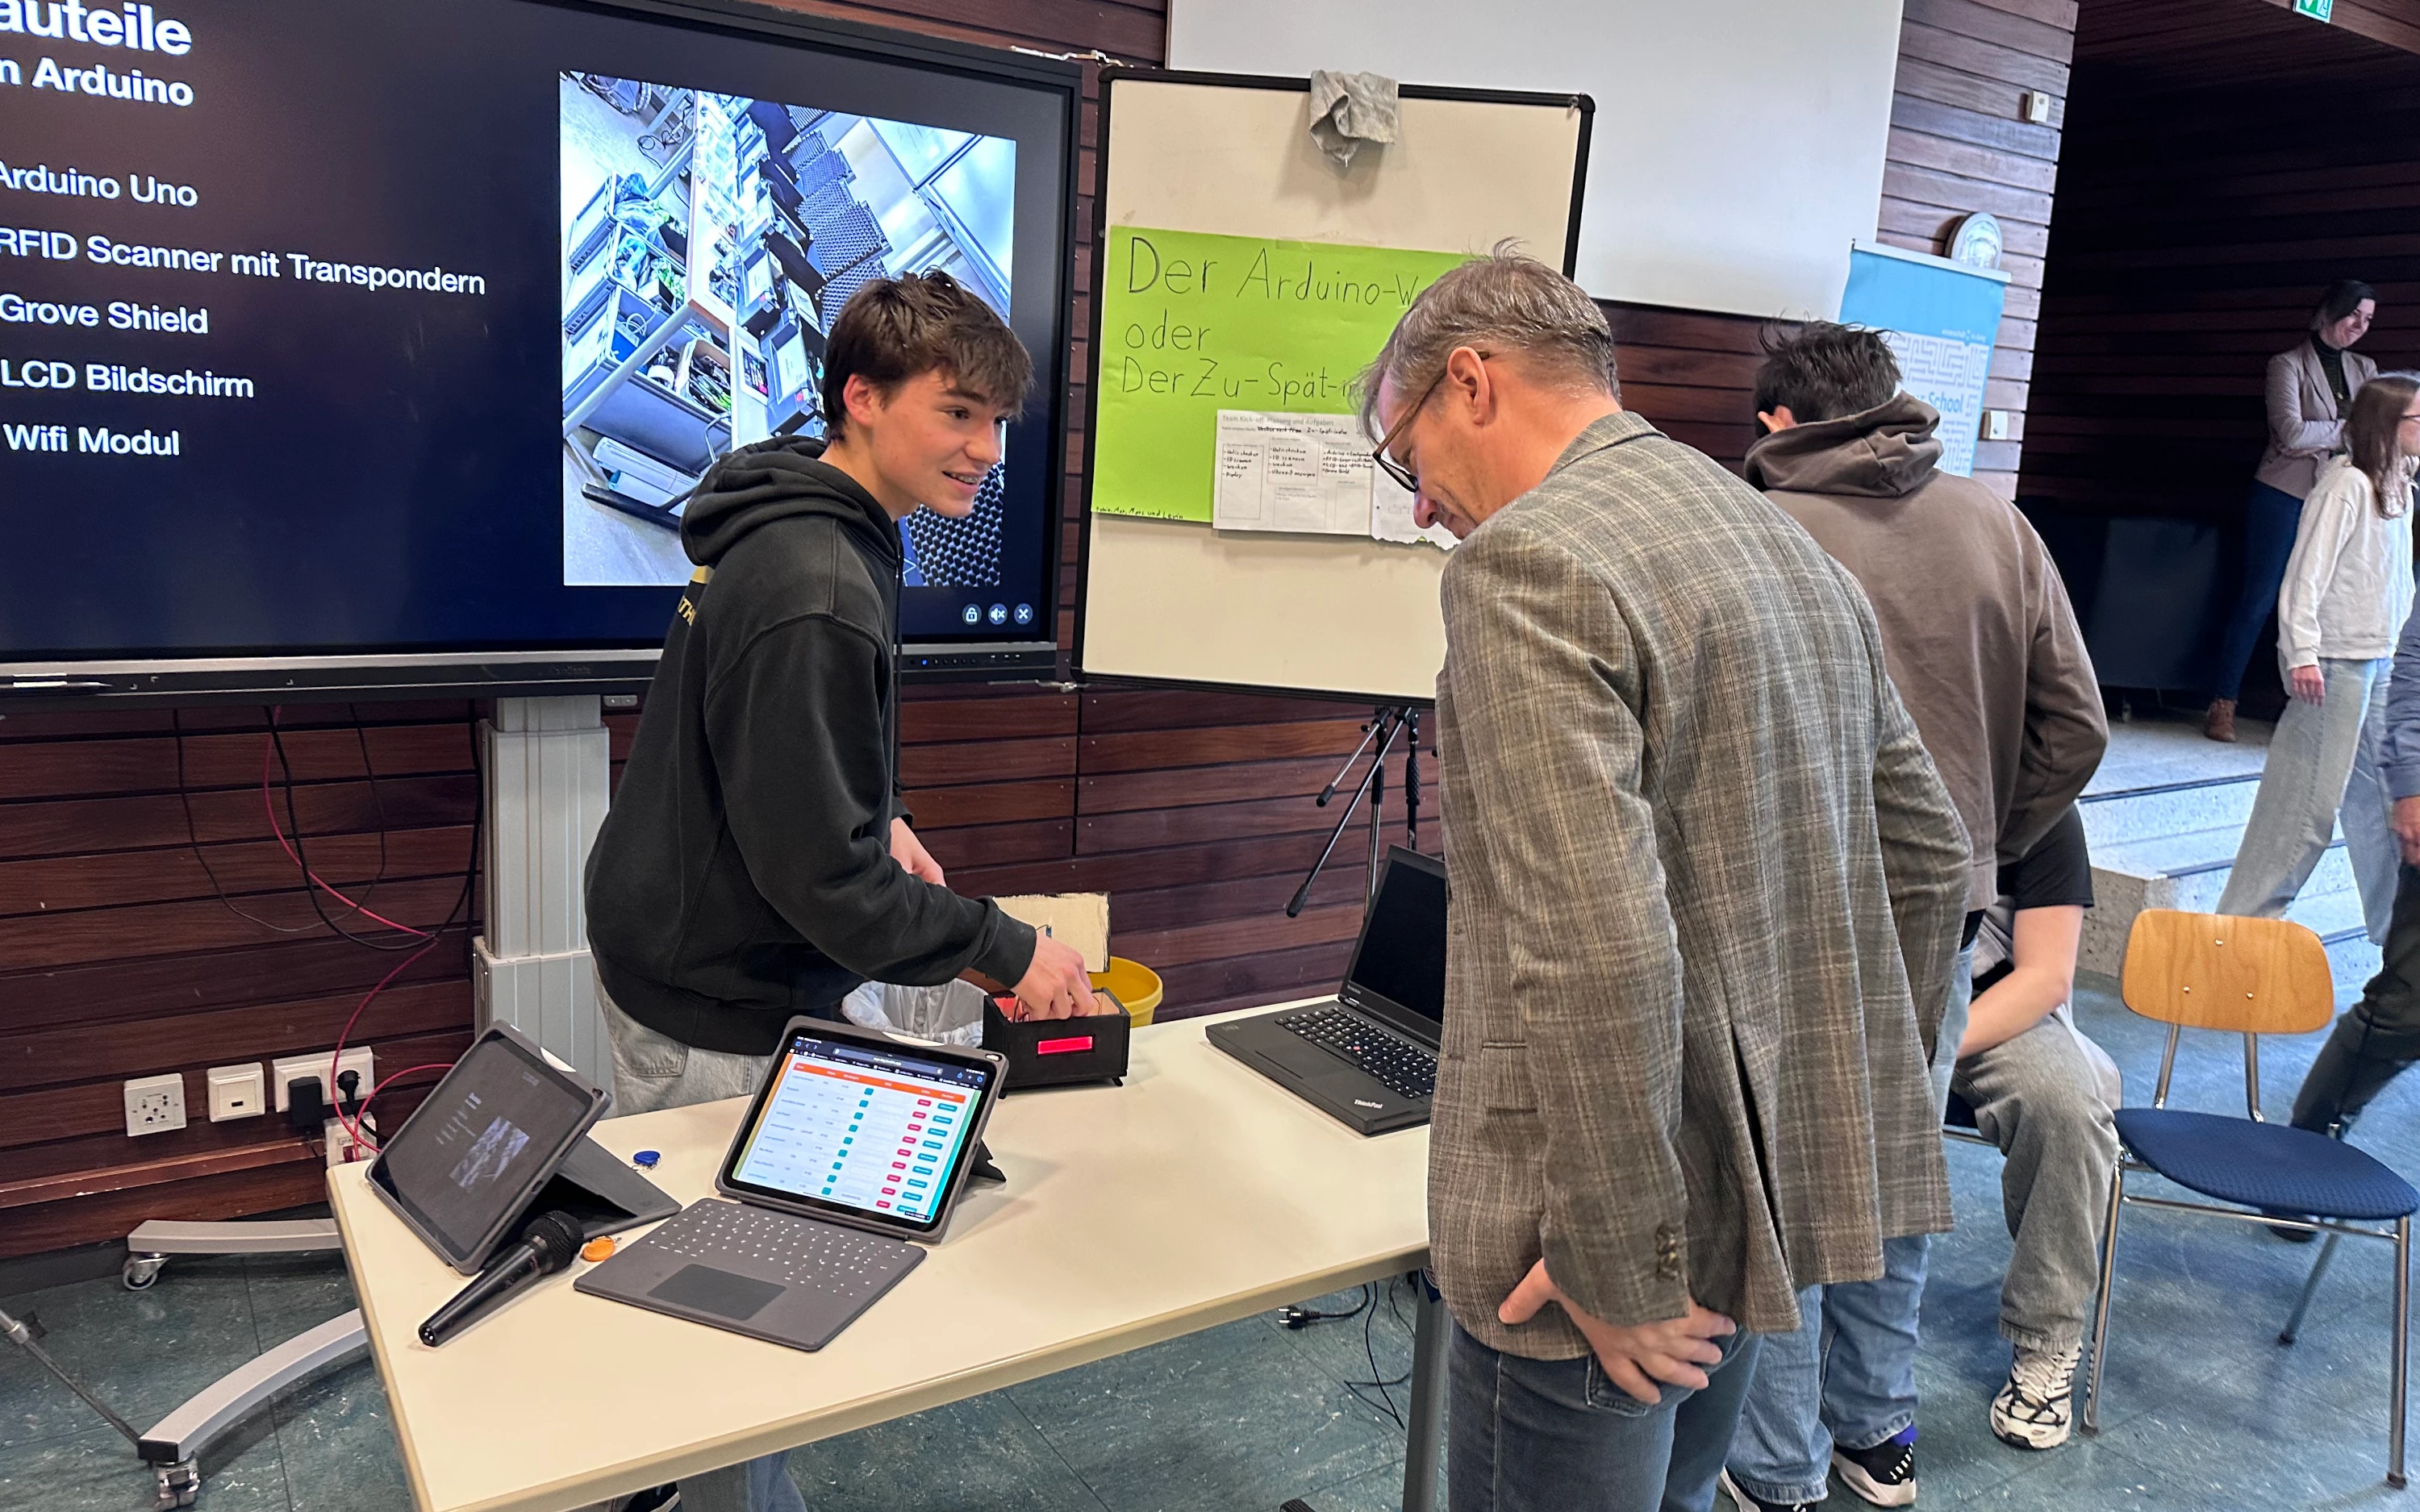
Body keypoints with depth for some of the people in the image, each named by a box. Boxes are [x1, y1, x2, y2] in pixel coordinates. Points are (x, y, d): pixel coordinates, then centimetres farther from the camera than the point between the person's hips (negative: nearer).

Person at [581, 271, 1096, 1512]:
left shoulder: (793, 523, 4)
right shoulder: (818, 595, -29)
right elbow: (822, 873, -28)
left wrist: (875, 815, 6)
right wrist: (1004, 950, -19)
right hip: (717, 1014, -11)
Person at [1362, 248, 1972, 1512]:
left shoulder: (1526, 563, -19)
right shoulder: (1797, 550, 10)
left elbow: (1599, 949, -28)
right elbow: (1926, 856, 16)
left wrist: (1620, 1269, -19)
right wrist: (1852, 1108, 20)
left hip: (1640, 1233, -9)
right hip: (1770, 1200, 9)